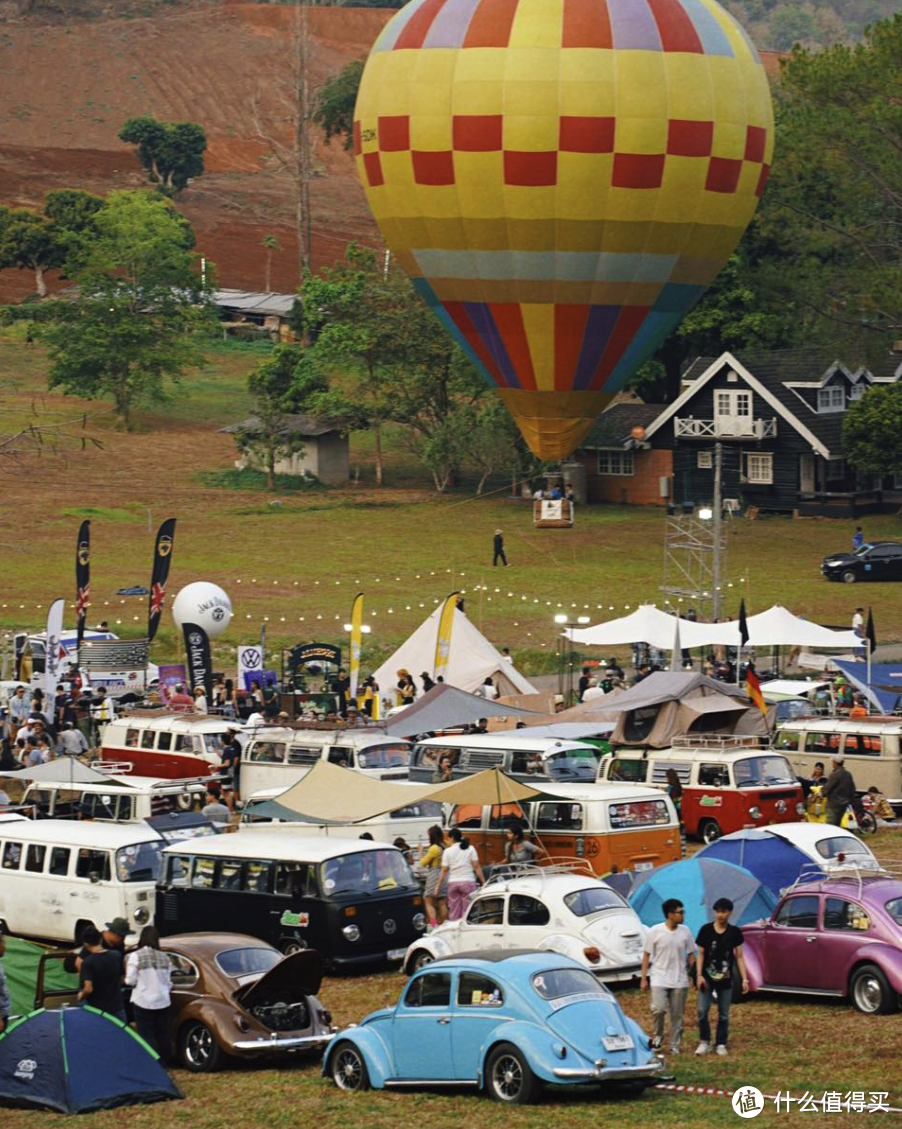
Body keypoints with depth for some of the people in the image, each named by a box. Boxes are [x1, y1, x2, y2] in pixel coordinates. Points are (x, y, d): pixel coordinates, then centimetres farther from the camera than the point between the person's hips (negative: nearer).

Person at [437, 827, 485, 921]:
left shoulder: (448, 851, 0)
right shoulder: (470, 849, 1)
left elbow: (444, 870, -2)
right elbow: (477, 867, -2)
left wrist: (438, 885, 4)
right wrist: (483, 881, 2)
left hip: (453, 882, 1)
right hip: (468, 881, 0)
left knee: (454, 911, 5)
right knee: (467, 910, 0)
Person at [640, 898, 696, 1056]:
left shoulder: (685, 932, 2)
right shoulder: (655, 931, -7)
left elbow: (690, 954, 10)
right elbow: (647, 955, -1)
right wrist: (644, 978, -4)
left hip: (680, 981, 3)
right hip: (659, 979, -3)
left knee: (677, 1015, 6)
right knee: (659, 1009, -18)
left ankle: (675, 1045, 16)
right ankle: (658, 1036, 7)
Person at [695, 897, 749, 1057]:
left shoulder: (734, 933, 0)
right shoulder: (706, 930, -3)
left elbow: (739, 957, 4)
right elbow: (701, 954, 2)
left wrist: (745, 979, -1)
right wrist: (699, 975, -8)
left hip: (725, 979, 1)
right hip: (707, 977, -1)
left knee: (724, 1014, 6)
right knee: (702, 1011, -7)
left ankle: (721, 1044, 17)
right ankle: (704, 1042, 8)